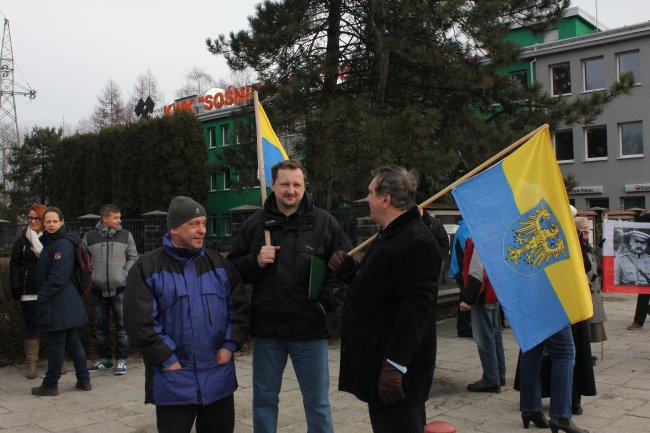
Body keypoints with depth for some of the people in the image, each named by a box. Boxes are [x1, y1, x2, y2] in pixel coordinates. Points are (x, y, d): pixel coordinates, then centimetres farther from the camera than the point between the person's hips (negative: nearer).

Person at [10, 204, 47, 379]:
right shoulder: (22, 240, 4)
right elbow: (14, 265, 4)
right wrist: (15, 289, -4)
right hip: (30, 292, 0)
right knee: (31, 327, 5)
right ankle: (31, 363, 14)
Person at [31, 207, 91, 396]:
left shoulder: (63, 244, -17)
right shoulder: (49, 241, 15)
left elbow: (58, 277, -21)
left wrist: (42, 296, -17)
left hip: (59, 304, -10)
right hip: (66, 303, 10)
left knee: (56, 344, 1)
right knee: (72, 340, 14)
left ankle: (50, 385, 12)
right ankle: (83, 380, 22)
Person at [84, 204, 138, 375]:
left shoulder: (126, 236, 2)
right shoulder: (89, 237, 2)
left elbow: (133, 257, 7)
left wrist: (124, 274, -6)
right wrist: (89, 276, -1)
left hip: (120, 289, -1)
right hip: (98, 289, 1)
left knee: (122, 325, 1)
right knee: (101, 326, 11)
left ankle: (121, 360, 11)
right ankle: (104, 359, 25)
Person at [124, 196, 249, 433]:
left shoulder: (219, 263, 7)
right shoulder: (147, 268, -5)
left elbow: (240, 307, 7)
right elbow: (139, 321, -11)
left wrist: (229, 345, -4)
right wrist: (168, 360, -13)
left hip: (219, 378, 4)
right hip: (173, 381, -3)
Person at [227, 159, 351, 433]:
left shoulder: (324, 222, -2)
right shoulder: (255, 223, 2)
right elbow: (233, 269, 7)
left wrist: (327, 302, -7)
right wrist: (255, 261, -12)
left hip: (310, 330, -1)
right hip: (266, 329, 2)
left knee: (317, 401, 11)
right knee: (264, 399, 16)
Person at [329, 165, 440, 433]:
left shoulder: (416, 242, -19)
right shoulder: (390, 236, 15)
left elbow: (416, 308, -26)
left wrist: (395, 365, -27)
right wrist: (349, 272, 6)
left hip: (394, 368, -11)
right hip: (377, 362, 11)